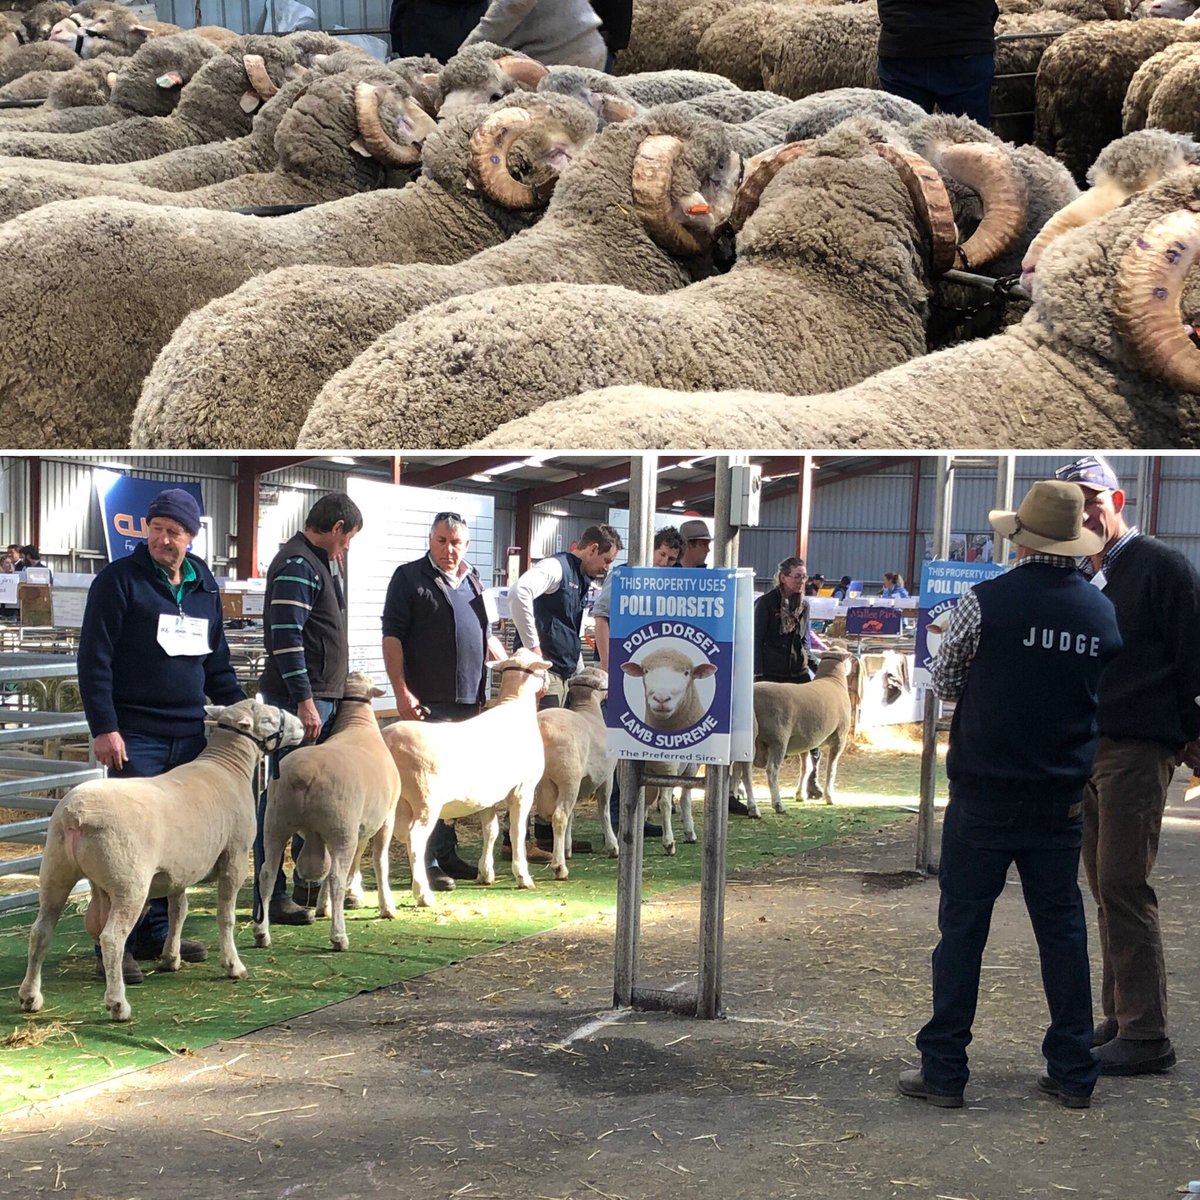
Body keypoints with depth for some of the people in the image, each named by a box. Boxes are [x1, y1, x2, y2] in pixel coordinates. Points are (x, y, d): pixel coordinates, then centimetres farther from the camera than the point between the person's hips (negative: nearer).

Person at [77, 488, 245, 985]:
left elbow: (217, 663, 22)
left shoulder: (204, 587, 14)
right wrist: (104, 727, -15)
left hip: (190, 735, 6)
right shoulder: (119, 580, -5)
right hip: (135, 736, -6)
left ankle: (155, 931, 19)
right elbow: (94, 659, -8)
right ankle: (115, 944, -1)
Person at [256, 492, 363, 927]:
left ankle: (309, 882, 25)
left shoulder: (316, 562, 18)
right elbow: (286, 637, -21)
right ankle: (270, 896, -3)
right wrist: (304, 702, -23)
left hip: (321, 697, 10)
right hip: (299, 698, -10)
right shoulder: (297, 565, -14)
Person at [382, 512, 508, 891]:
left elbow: (486, 635, 29)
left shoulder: (472, 580, 19)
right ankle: (427, 862, -3)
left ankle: (447, 853, 19)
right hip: (428, 701, -6)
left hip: (469, 699, 6)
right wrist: (402, 692, -13)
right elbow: (392, 636, -6)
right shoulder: (409, 577, -1)